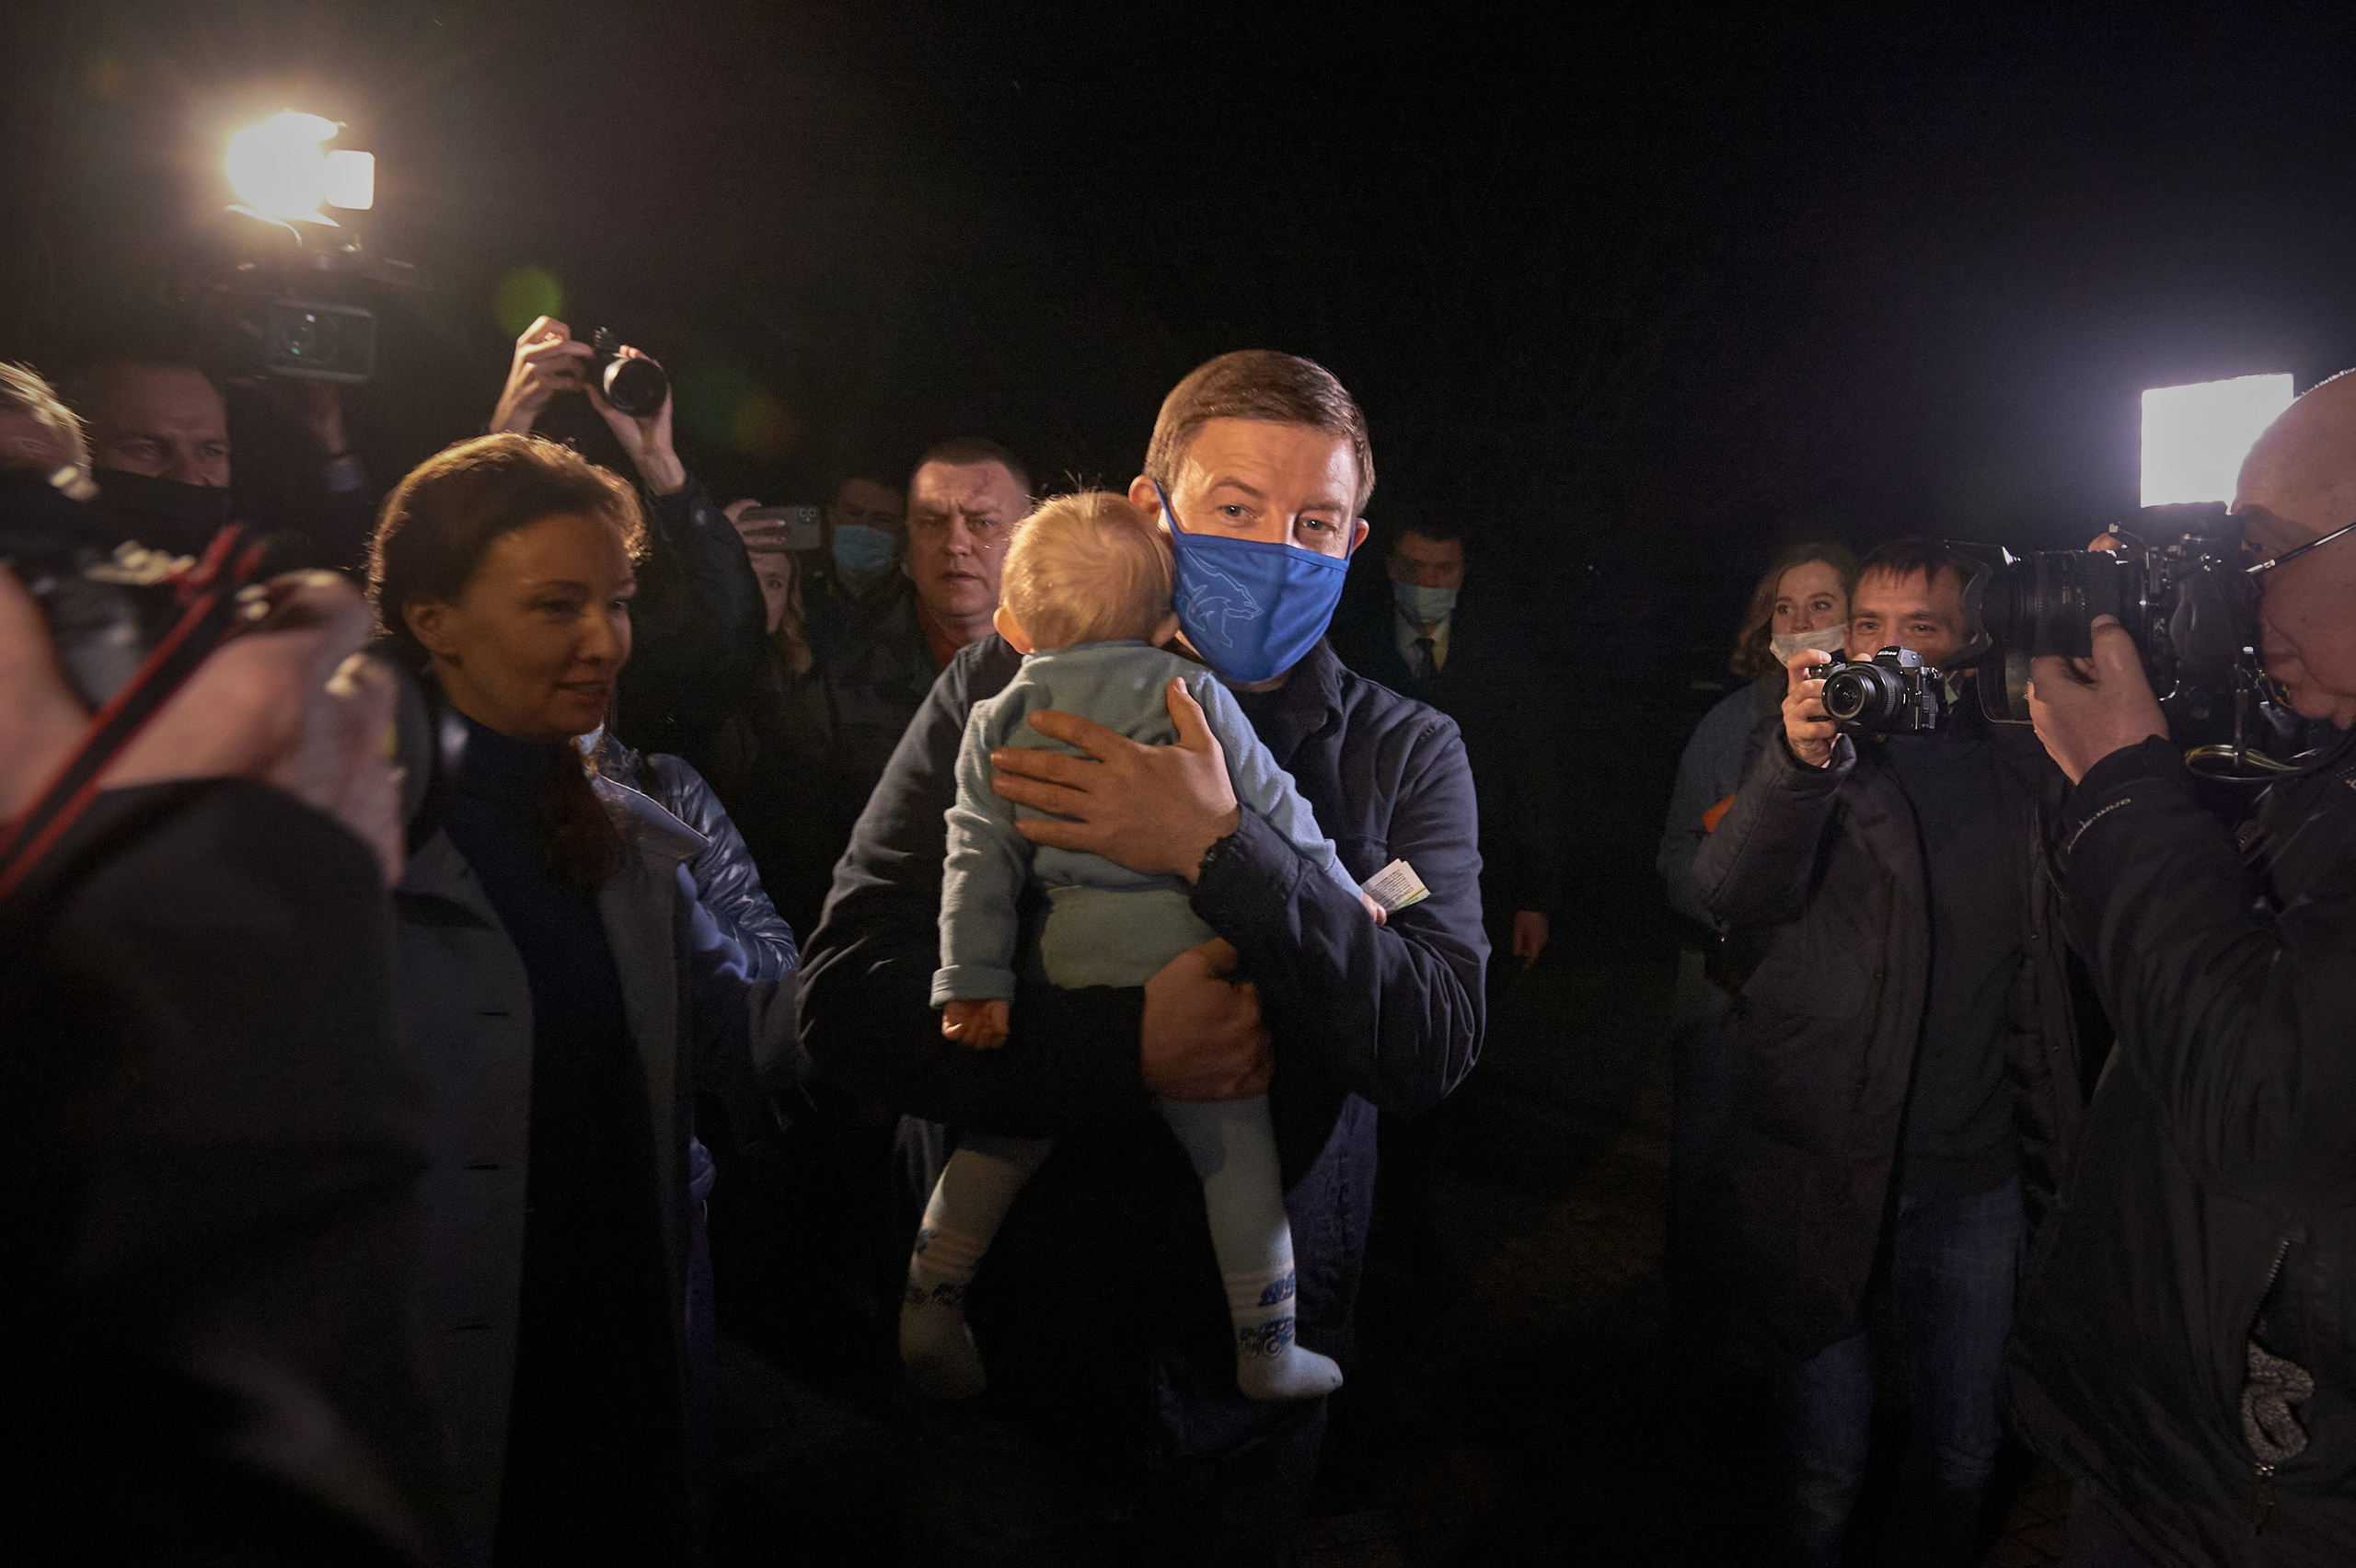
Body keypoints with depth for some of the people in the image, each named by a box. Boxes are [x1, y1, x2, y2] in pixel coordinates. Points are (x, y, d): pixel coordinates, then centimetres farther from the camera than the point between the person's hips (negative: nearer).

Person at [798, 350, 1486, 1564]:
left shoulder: (1407, 756, -4)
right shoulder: (1002, 695, -8)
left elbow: (1434, 1044, -17)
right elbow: (844, 998, -14)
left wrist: (1220, 850, -29)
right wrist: (1126, 1045, -27)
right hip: (1011, 1340, -1)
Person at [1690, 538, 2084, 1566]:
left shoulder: (2018, 767, 5)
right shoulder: (1816, 753, -3)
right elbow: (1728, 893, -21)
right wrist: (1797, 761, -37)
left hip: (1969, 1173, 3)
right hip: (1813, 1171, -2)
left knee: (1961, 1455, 16)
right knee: (1826, 1467, 9)